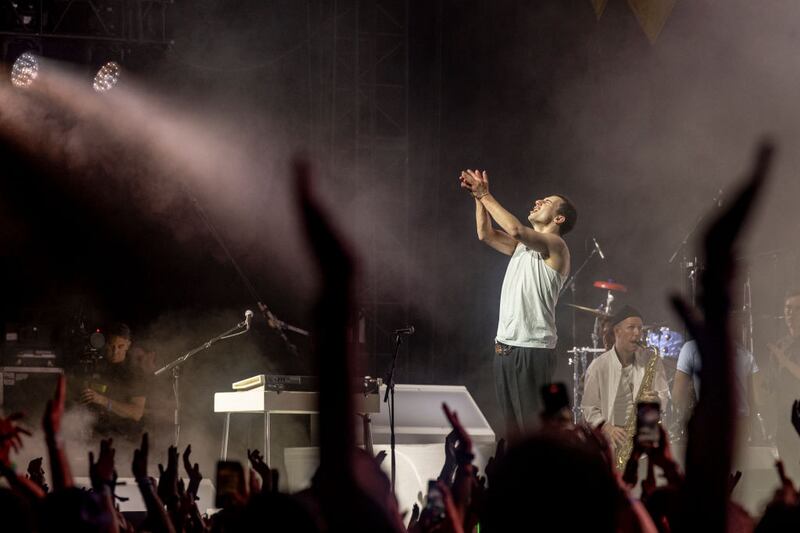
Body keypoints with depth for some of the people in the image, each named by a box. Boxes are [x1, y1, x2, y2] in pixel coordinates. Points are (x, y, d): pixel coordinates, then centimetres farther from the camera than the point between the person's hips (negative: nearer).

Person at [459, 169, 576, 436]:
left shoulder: (555, 246, -8)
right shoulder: (523, 246, 18)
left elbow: (516, 229, -24)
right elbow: (486, 234, 17)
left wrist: (486, 196, -17)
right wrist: (479, 197, 5)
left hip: (533, 349, -9)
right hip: (505, 346, 9)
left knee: (533, 426, -9)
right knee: (512, 424, 13)